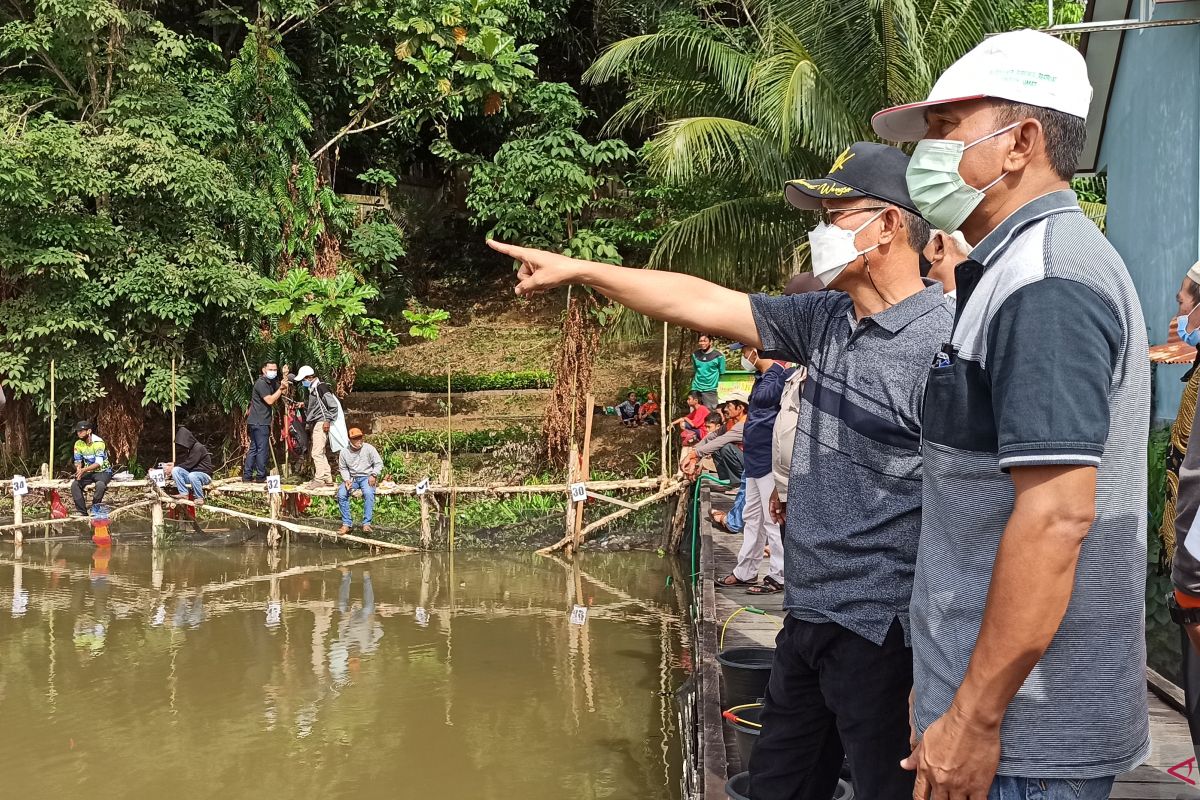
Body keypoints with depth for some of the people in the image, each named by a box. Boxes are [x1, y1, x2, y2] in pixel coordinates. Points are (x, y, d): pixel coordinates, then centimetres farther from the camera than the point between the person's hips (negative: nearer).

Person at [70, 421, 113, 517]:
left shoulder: (98, 442, -19)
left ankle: (95, 511, -23)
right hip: (89, 472, 5)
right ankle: (82, 512, -21)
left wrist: (83, 470, -37)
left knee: (100, 484, -38)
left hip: (103, 472, -5)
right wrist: (78, 468, -19)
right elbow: (77, 461, 7)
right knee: (74, 484, -22)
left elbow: (99, 463, -25)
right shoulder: (78, 444, 1)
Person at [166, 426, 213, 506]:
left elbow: (189, 464, -20)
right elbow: (182, 462, 16)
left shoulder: (198, 448, -15)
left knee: (192, 475, -40)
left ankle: (199, 498, -23)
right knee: (175, 471, -14)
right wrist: (173, 464, -4)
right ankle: (184, 493, -16)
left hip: (204, 475, -8)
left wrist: (173, 467, -14)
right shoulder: (186, 449, 12)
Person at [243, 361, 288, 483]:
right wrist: (280, 389, -16)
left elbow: (284, 391, 13)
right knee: (262, 449, -7)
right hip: (259, 422, -10)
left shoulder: (272, 382, 16)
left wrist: (285, 376, 5)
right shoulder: (261, 383, -13)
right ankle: (261, 476, -4)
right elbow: (270, 400, -20)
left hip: (255, 422, 10)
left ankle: (247, 476, 13)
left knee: (254, 449, 11)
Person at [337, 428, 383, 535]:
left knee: (368, 493, -35)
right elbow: (343, 468, 10)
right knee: (341, 493, -24)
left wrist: (374, 475, -17)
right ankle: (346, 523, -15)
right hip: (352, 478, 3)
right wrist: (347, 480, -8)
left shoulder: (368, 448, -6)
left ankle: (366, 523, -32)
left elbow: (379, 463, -2)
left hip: (367, 477, -3)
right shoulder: (344, 453, 1)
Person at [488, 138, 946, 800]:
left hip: (882, 633, -8)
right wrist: (577, 269, 14)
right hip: (807, 618, 9)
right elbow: (700, 302, 14)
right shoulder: (826, 321, 8)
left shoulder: (941, 343, -17)